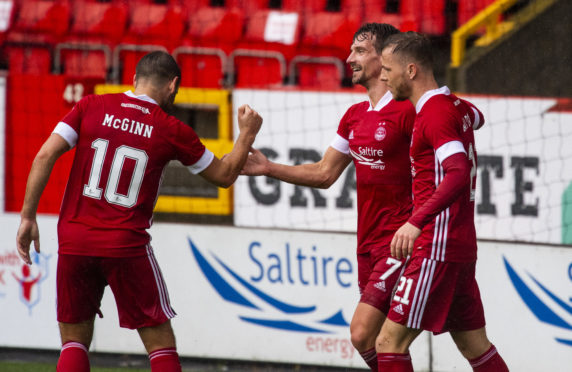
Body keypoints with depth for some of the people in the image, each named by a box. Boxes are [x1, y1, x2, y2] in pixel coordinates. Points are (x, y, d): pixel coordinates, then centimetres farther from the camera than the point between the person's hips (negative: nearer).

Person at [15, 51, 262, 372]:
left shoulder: (91, 107, 3)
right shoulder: (172, 130, 0)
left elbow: (45, 156, -4)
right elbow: (224, 176, 11)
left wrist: (28, 216, 1)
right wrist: (247, 134, 25)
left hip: (73, 242, 2)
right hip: (127, 246, -2)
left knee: (74, 341, 11)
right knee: (161, 344, 6)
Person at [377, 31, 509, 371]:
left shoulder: (435, 112, -14)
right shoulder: (456, 106, 13)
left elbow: (458, 174, -28)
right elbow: (476, 117, 40)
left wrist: (417, 222, -36)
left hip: (438, 250, -10)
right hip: (463, 248, 10)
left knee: (390, 343, -8)